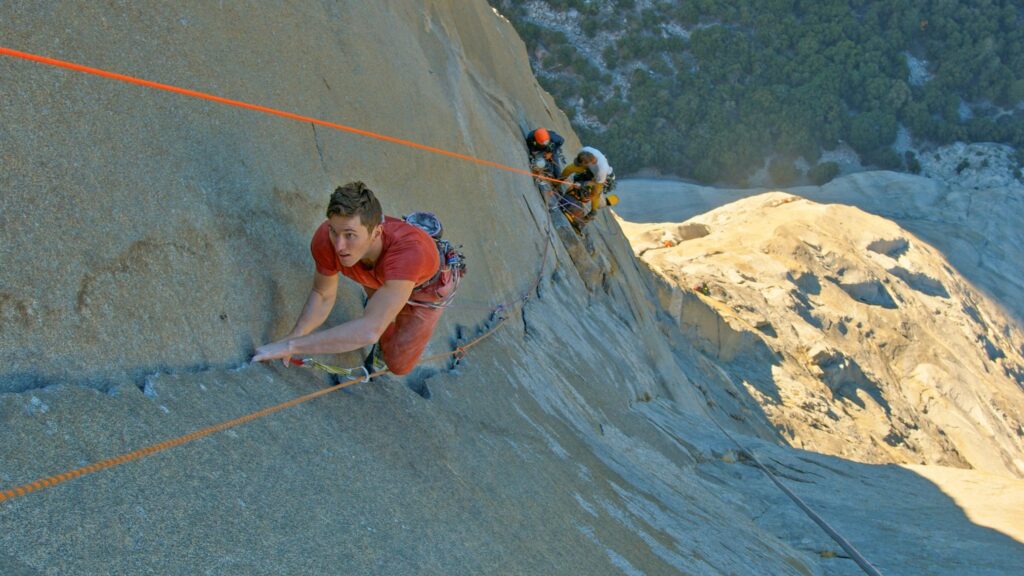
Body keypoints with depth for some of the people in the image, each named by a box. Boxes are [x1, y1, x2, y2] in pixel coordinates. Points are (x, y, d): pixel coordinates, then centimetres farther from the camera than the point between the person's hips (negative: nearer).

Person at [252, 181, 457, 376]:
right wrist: (291, 338, -32)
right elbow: (323, 295, -17)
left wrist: (291, 346, -54)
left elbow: (369, 331, -55)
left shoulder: (408, 251, -52)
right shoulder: (326, 239, -38)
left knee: (398, 365, 3)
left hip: (427, 286, -3)